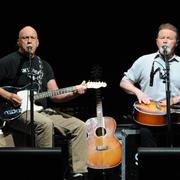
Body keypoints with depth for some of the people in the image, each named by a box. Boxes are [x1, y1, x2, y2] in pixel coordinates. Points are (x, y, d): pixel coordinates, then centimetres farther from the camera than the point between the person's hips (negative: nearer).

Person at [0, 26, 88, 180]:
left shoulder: (44, 65, 18)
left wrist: (73, 93, -7)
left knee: (79, 126, -8)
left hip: (42, 110, 7)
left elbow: (54, 95, 11)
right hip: (17, 112, -7)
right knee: (45, 123, -37)